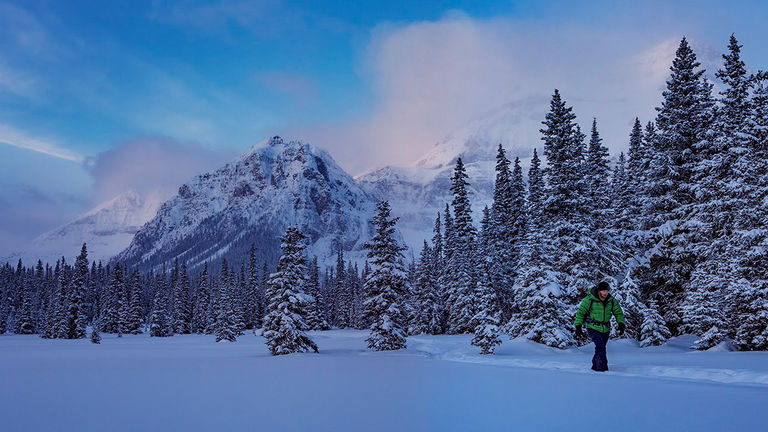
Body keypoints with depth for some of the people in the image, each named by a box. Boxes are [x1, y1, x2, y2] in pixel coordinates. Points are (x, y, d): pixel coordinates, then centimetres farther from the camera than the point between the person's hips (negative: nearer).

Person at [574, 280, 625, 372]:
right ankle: (602, 368, -18)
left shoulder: (612, 300, -2)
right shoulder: (589, 300, -14)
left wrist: (621, 324, -5)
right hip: (593, 329, -4)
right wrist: (578, 326, -8)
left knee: (600, 348, 12)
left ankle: (595, 366, 30)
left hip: (606, 330, 4)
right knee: (600, 347, -21)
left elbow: (618, 313, 10)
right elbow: (580, 312, -5)